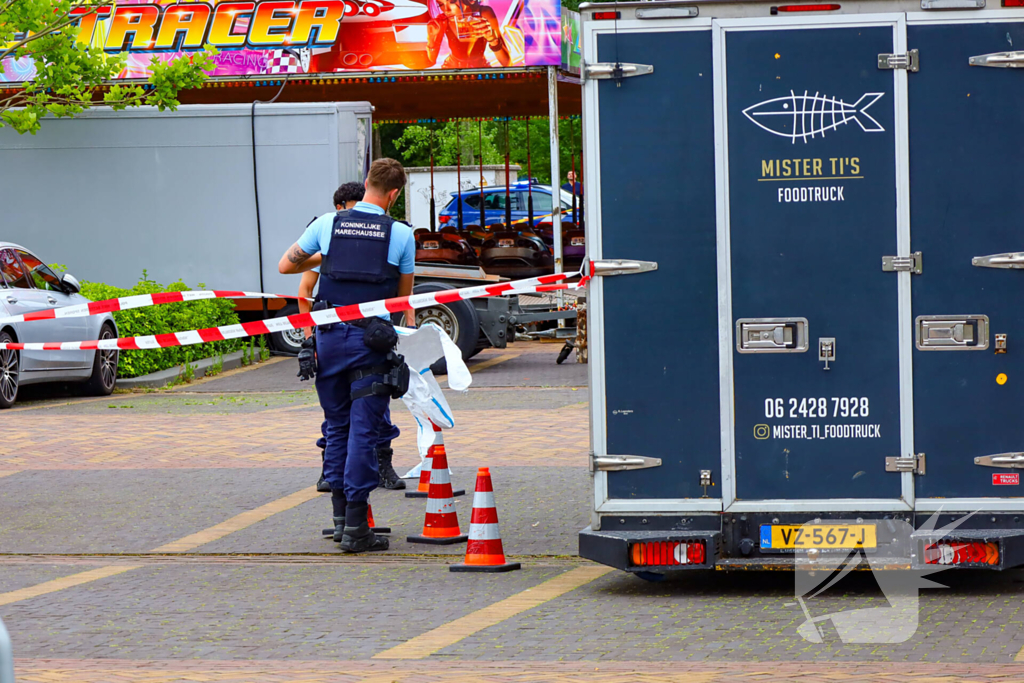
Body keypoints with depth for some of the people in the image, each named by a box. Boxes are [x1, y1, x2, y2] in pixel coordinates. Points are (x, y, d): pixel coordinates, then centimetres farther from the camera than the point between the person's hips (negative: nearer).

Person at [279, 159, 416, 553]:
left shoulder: (327, 225, 4)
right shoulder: (401, 234, -2)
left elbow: (285, 266, 14)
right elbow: (404, 296, 8)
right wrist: (410, 328, 27)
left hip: (330, 336, 3)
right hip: (371, 339, -3)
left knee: (337, 426, 15)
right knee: (364, 429, -3)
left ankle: (340, 515, 19)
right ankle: (356, 527, -6)